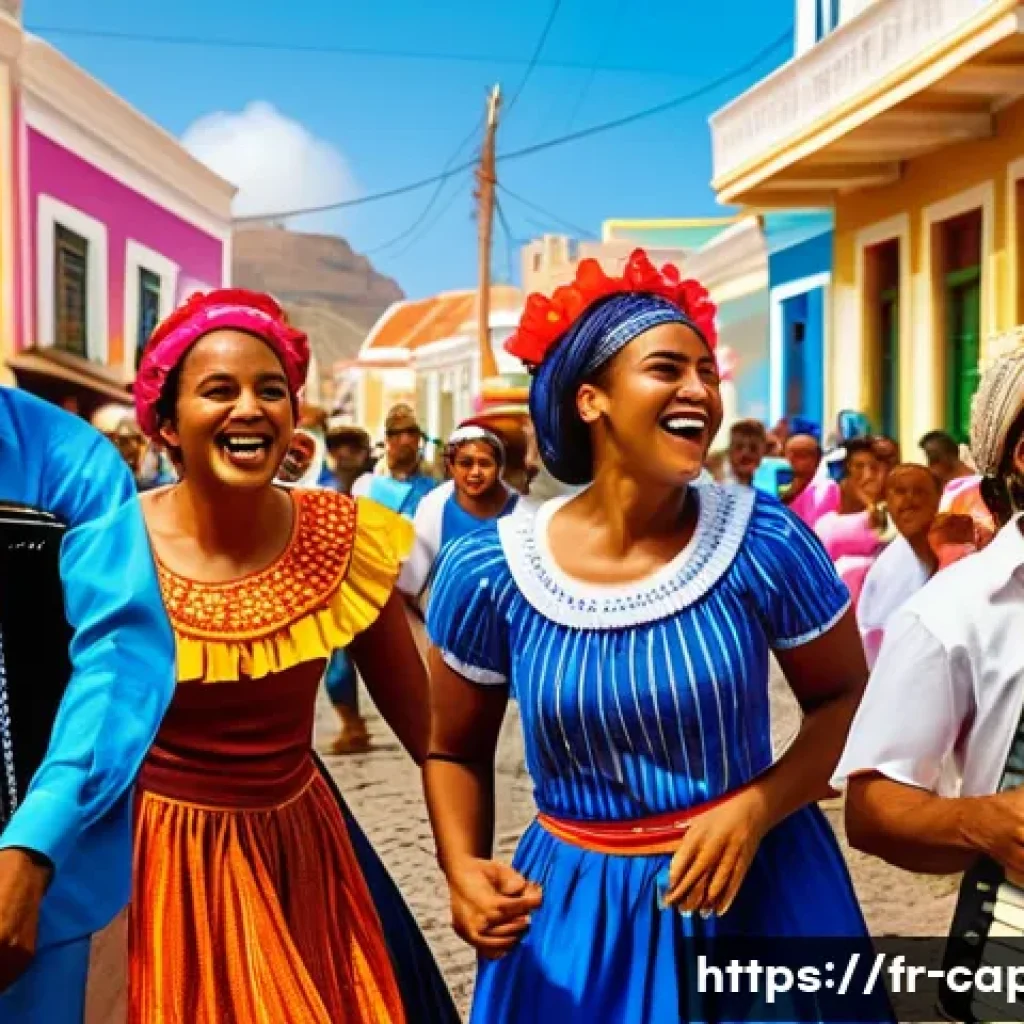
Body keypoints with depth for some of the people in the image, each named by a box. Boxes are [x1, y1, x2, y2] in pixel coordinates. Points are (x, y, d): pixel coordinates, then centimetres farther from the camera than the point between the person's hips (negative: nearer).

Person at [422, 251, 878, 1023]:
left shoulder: (763, 539, -13)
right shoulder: (489, 570, -11)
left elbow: (846, 698, -2)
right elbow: (456, 749, 3)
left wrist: (756, 808, -17)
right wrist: (463, 867, -13)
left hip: (760, 885, 0)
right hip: (574, 904, 1)